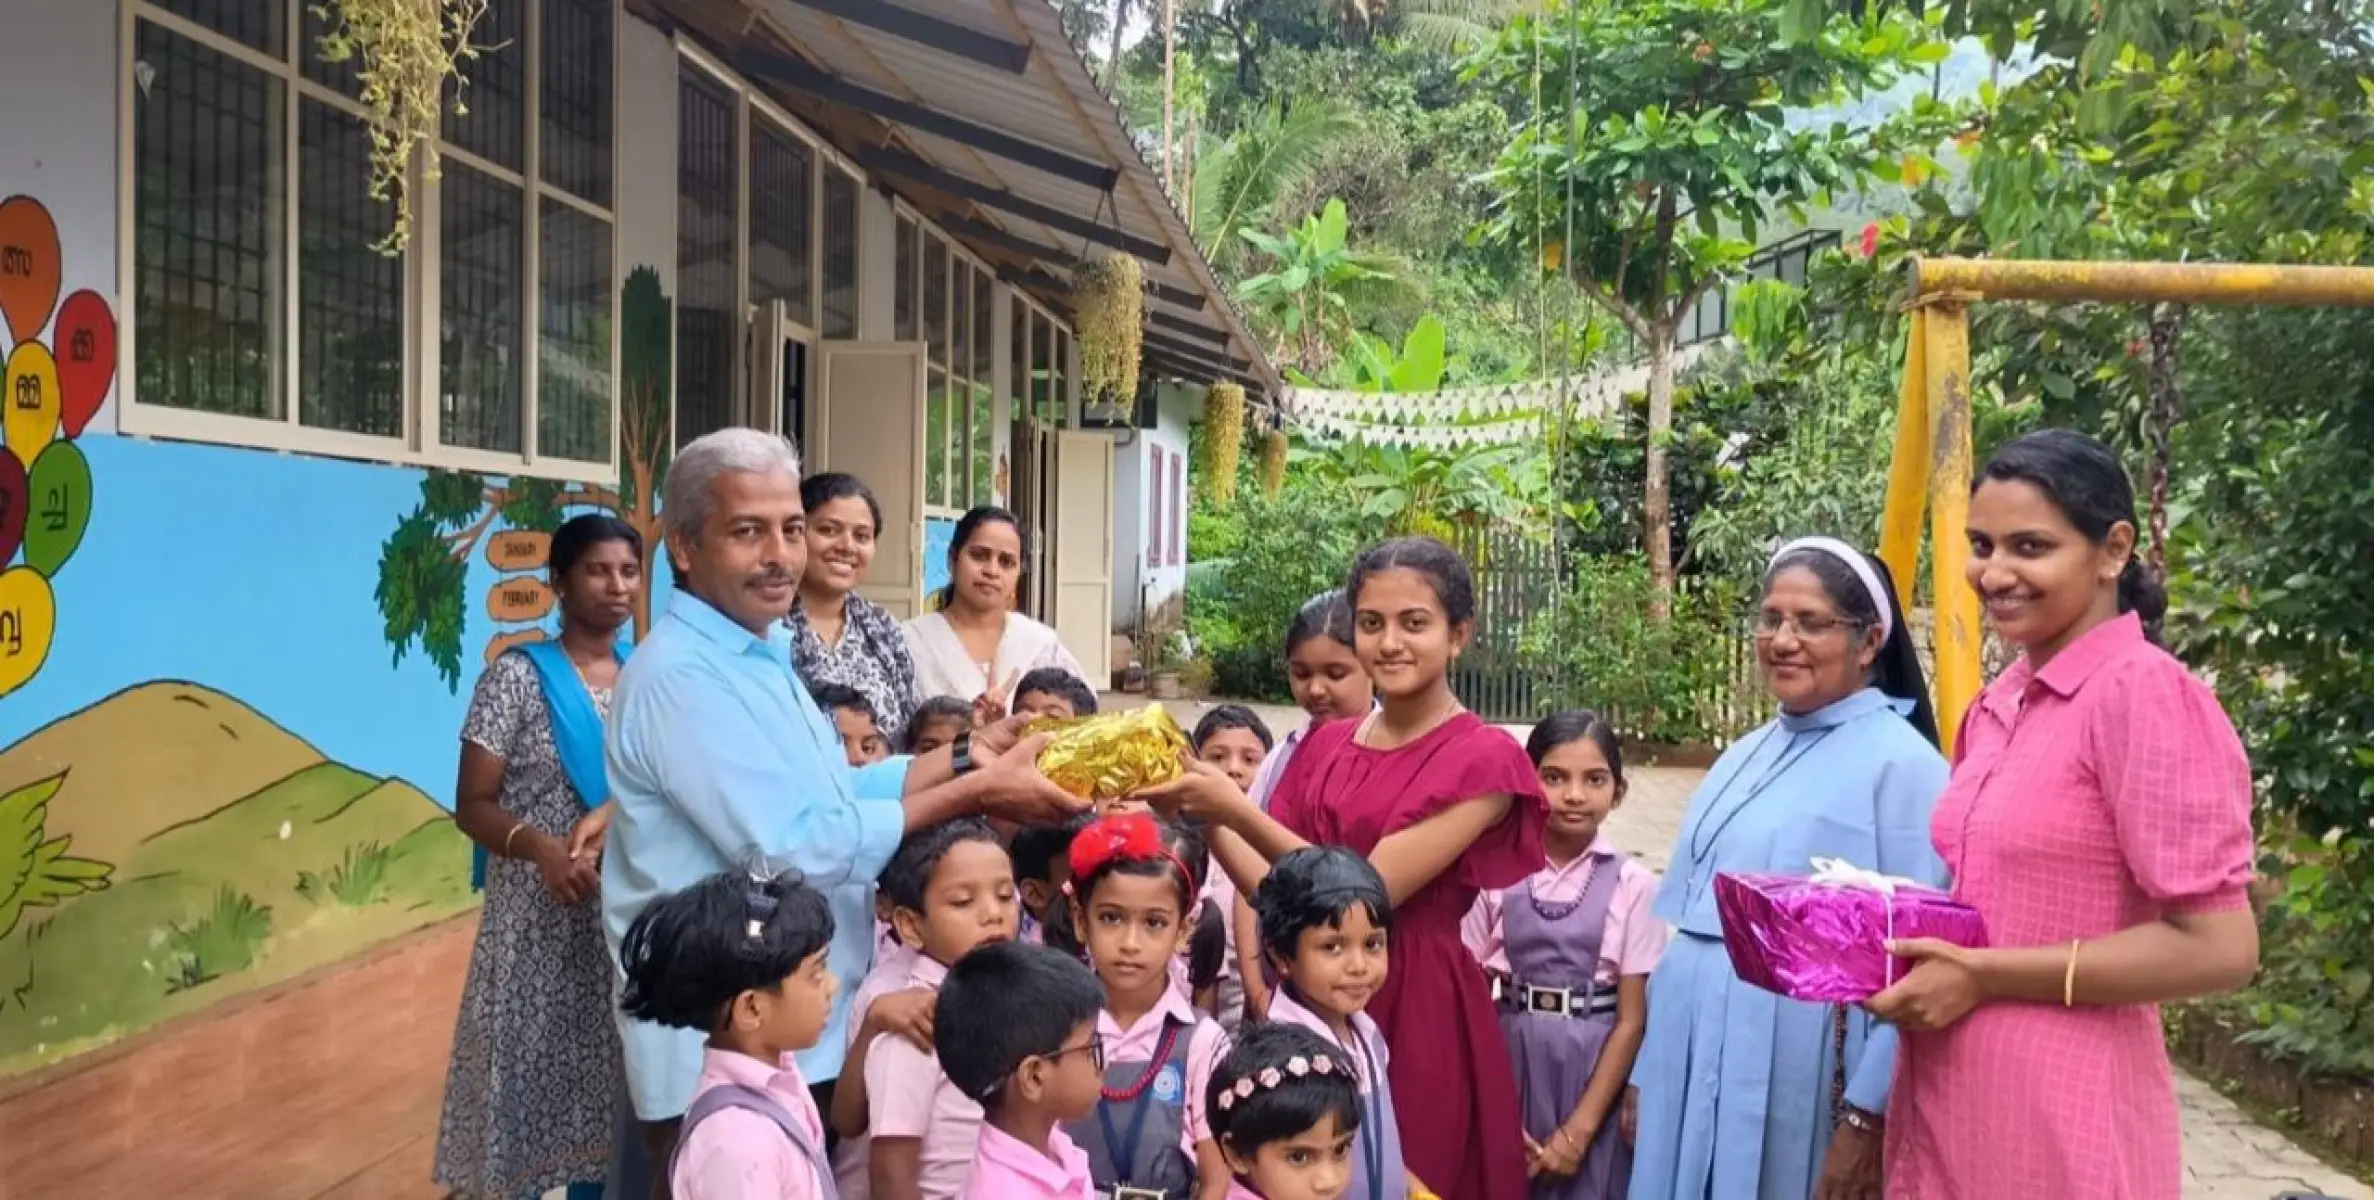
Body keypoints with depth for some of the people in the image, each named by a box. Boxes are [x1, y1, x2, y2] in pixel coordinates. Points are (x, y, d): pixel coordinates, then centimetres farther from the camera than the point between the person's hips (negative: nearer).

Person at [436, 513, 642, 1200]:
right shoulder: (516, 678, -6)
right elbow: (472, 806, -8)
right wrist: (539, 846, -26)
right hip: (539, 921, -4)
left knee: (609, 1086, 9)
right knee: (529, 1083, 1)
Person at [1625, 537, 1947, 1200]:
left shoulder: (1901, 764, -10)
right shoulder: (1744, 757, 12)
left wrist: (1868, 1118, -15)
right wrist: (1645, 1071, 14)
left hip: (1803, 1087, -6)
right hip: (1692, 1068, 7)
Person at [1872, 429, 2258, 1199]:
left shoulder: (2143, 693, -15)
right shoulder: (1996, 707, 8)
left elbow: (2218, 948, -18)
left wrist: (1985, 976, -18)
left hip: (2058, 1128, -7)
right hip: (1951, 1104, 8)